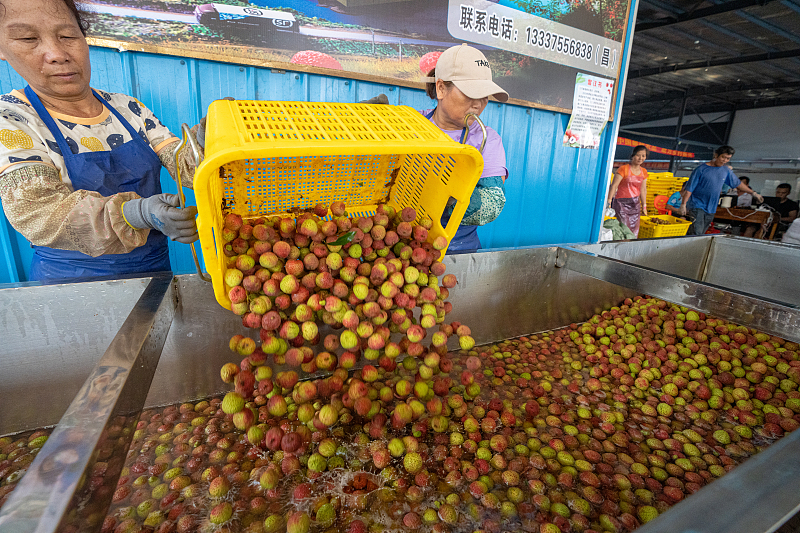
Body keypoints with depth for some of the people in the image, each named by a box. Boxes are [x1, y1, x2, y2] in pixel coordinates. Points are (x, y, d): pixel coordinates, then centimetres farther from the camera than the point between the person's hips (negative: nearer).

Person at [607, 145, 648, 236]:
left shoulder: (643, 172, 11)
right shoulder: (623, 169, -8)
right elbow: (614, 185, -14)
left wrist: (644, 206, 15)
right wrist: (609, 201, -22)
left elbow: (643, 190, 15)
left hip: (635, 204, 6)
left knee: (634, 231, 7)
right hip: (622, 203, -6)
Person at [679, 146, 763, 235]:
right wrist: (683, 204, -14)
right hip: (697, 207, -6)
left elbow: (737, 184, 24)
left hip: (711, 209, 6)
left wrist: (753, 193, 26)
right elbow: (689, 188, -9)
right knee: (696, 234, -15)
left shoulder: (726, 171, 10)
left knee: (701, 234, 5)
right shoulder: (701, 169, -8)